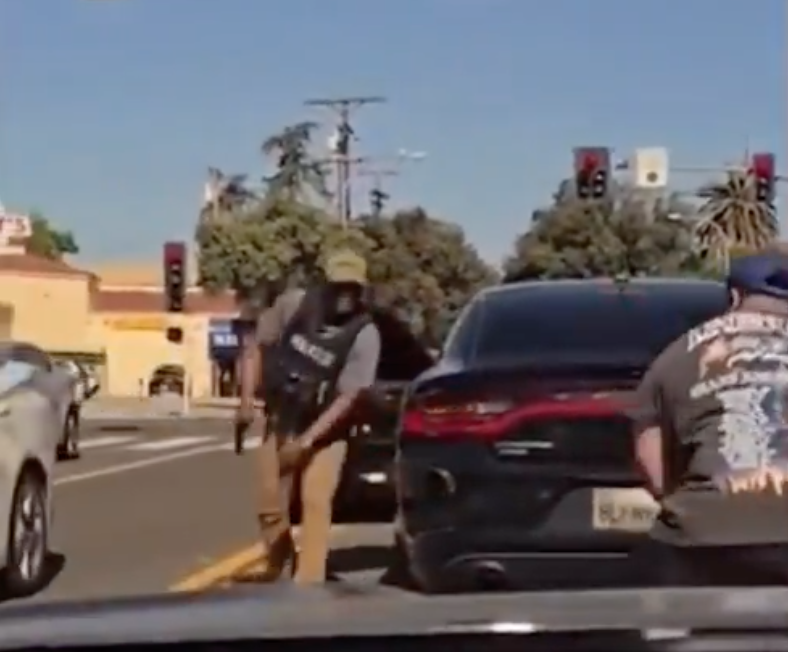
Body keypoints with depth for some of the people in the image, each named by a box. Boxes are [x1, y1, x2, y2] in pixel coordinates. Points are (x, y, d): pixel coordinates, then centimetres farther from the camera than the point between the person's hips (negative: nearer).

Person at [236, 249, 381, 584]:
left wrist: (306, 440, -28)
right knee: (270, 505, 6)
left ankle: (308, 582, -14)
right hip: (279, 420, 2)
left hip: (325, 430, -2)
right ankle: (276, 565, 33)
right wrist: (247, 398, -10)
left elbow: (347, 398, -21)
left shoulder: (365, 335, -19)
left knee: (316, 503, -17)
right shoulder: (293, 304, -13)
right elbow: (256, 344, -1)